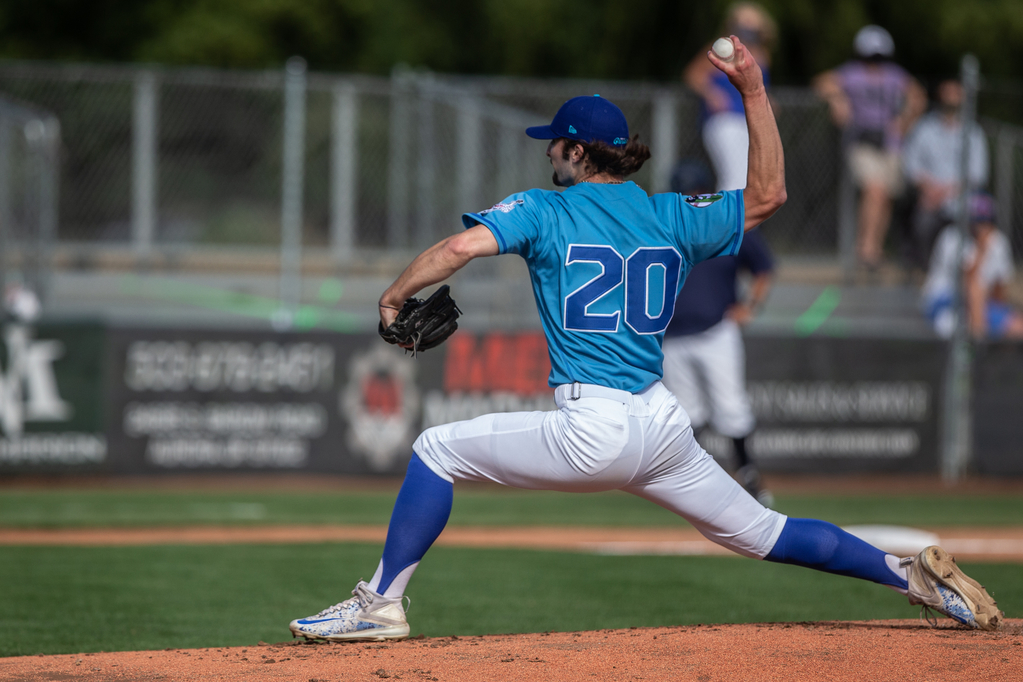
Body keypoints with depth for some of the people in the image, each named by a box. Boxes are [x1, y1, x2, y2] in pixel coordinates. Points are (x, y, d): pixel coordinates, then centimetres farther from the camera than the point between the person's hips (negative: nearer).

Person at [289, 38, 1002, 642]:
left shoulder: (543, 209, 1)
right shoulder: (674, 217, 13)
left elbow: (463, 245, -14)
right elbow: (767, 195, 22)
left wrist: (393, 298, 0)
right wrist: (753, 90, 19)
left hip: (593, 434, -6)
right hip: (666, 427, 6)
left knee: (438, 450, 6)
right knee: (761, 532, 19)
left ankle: (382, 603, -1)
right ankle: (913, 574, 12)